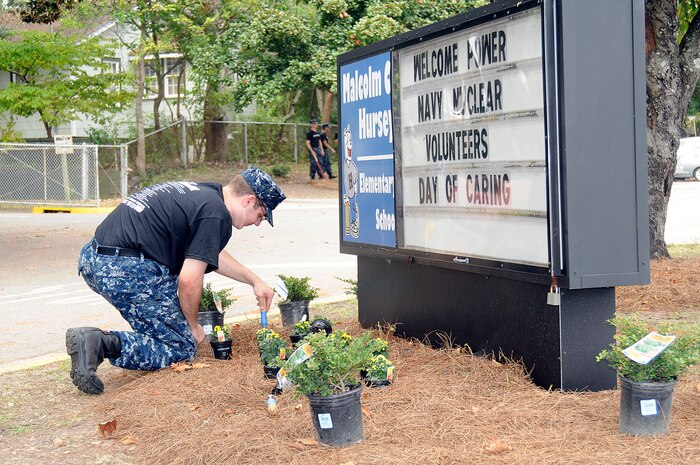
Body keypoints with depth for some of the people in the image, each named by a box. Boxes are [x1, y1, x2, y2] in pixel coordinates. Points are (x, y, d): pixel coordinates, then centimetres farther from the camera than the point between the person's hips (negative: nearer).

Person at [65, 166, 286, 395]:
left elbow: (212, 255, 37)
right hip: (127, 271, -10)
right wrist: (193, 326, 5)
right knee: (182, 348, 1)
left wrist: (255, 280, 38)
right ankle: (102, 343, -16)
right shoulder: (217, 216, -8)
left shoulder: (200, 192, 21)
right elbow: (189, 280, -11)